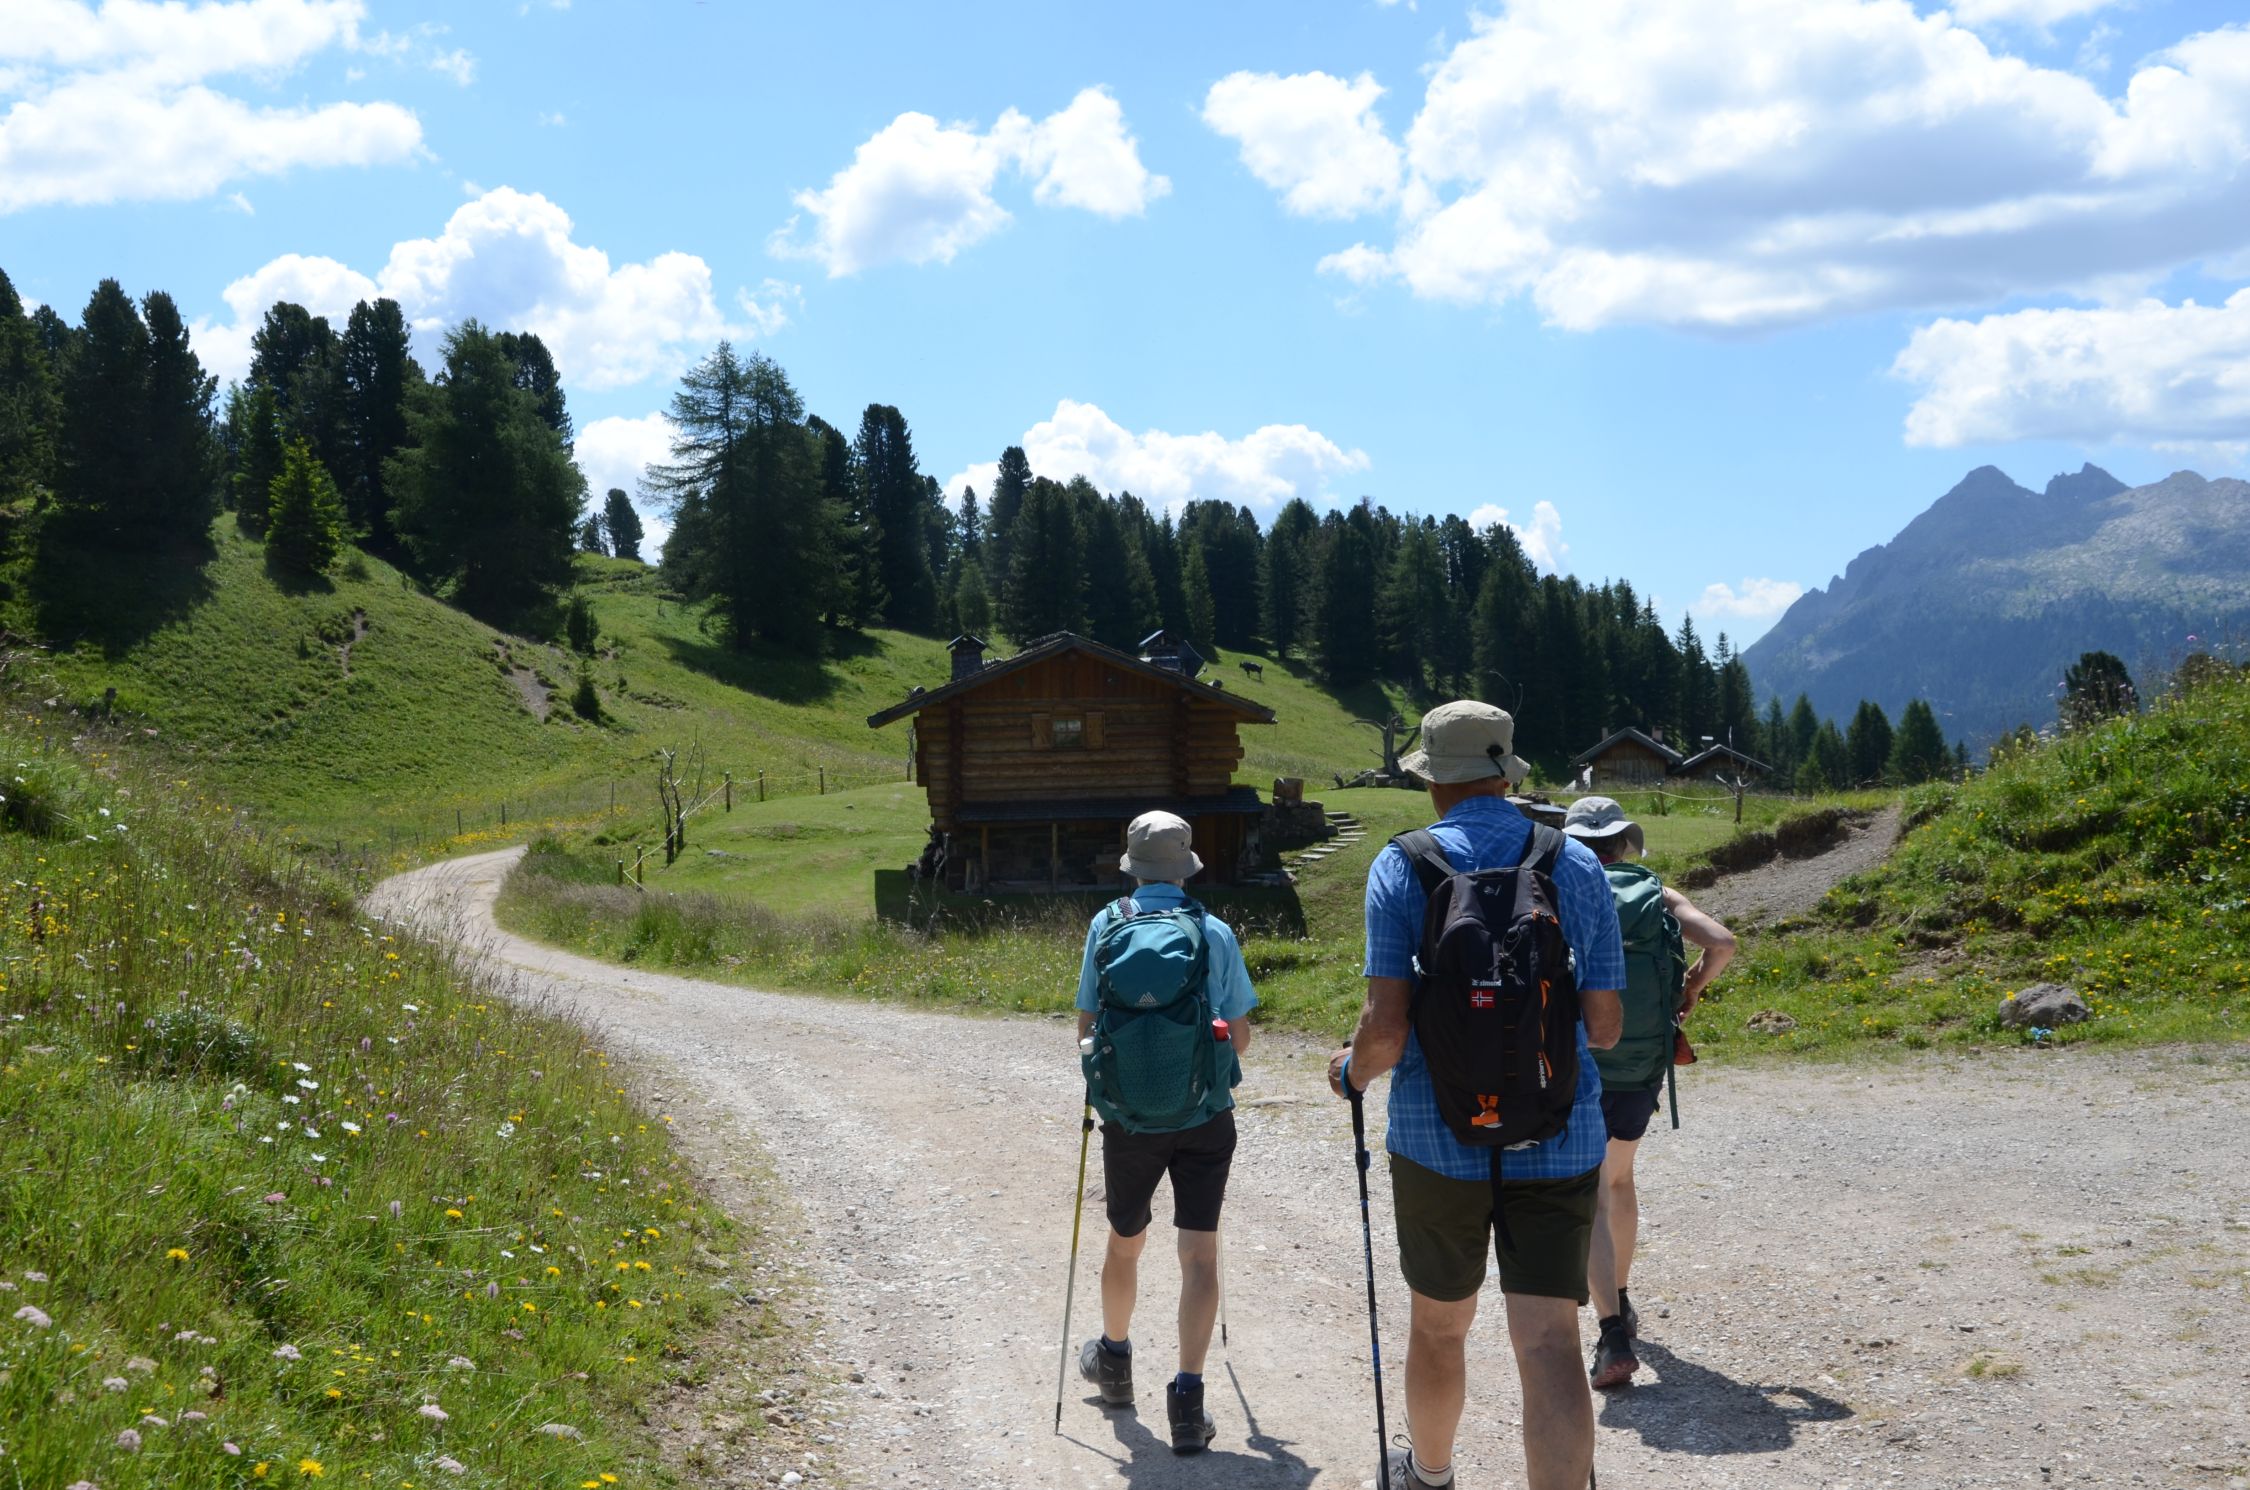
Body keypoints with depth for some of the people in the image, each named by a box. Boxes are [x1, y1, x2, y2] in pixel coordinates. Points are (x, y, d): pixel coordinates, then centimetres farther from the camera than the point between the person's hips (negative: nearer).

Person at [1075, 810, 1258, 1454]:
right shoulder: (1216, 933, -4)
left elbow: (1086, 1025, 1)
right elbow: (1240, 1034, 2)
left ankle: (1114, 1361, 42)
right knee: (1200, 1255, 2)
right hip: (1205, 1113, -1)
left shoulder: (1107, 925, -3)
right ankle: (1187, 1399, -5)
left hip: (1130, 1116, 1)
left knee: (1125, 1242, 21)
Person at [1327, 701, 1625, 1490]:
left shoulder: (1403, 867, -7)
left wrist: (1350, 1069, 9)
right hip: (1559, 1142, 1)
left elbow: (1387, 1029, -13)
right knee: (1549, 1344, -2)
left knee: (1438, 1323, 20)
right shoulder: (1578, 867, 1)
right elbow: (1603, 1025, 4)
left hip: (1438, 1140, 0)